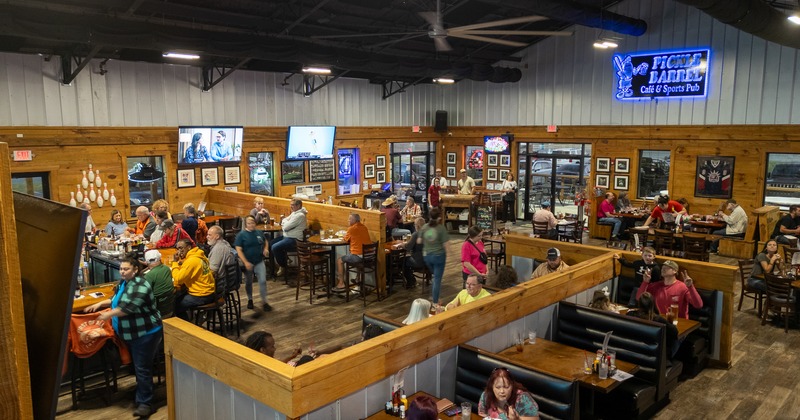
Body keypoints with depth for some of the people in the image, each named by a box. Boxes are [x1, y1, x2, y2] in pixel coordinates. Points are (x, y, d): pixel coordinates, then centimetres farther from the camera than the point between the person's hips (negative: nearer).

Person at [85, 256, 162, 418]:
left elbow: (128, 307, -30)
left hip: (145, 333, -10)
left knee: (142, 368, -7)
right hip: (131, 333, 10)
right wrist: (100, 304, 8)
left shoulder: (140, 286, -22)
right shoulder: (123, 282, 9)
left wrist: (108, 315, -24)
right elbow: (116, 299, 22)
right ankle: (141, 396, 36)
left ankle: (145, 403, -1)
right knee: (136, 366, 21)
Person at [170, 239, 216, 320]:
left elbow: (177, 280, -19)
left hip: (202, 296, -10)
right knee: (176, 296, 20)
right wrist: (180, 262, 0)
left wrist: (175, 262, -11)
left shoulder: (192, 261, -22)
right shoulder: (198, 255, 8)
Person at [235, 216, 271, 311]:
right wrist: (246, 262, -22)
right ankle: (250, 300, 34)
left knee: (263, 281, -6)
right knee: (248, 282, 14)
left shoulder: (259, 232, 2)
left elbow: (265, 242, 21)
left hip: (260, 262, 2)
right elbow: (238, 250, -14)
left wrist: (266, 249, -2)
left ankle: (264, 302, 1)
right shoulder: (241, 235, -10)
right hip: (248, 263, -2)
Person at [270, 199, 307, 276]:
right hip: (287, 237, 11)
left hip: (294, 240, -11)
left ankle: (282, 267, -3)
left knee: (275, 247, -22)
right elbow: (283, 222, 16)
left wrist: (285, 221, -1)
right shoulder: (294, 213, 13)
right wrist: (284, 225, -7)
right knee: (271, 243, 11)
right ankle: (284, 259, 19)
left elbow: (286, 227, -22)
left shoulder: (299, 215, -20)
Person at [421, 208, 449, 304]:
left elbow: (419, 241, 4)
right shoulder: (441, 228, -15)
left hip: (426, 255, 5)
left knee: (435, 276, 26)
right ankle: (435, 302, 8)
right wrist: (445, 254, 2)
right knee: (437, 279, 4)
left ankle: (433, 297, 31)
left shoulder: (424, 227, -3)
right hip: (439, 255, -5)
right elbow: (445, 244, -15)